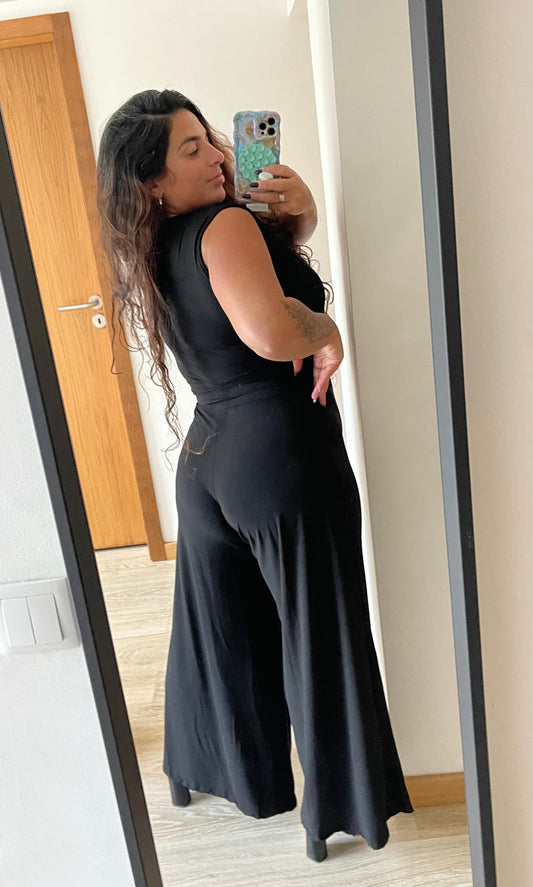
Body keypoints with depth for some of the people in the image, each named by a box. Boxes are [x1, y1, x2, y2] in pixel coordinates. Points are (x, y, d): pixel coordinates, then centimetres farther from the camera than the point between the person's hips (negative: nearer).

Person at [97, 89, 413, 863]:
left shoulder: (156, 252, 10)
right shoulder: (224, 225, -15)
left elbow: (267, 257, 21)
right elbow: (270, 331, -34)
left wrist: (297, 214, 2)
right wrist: (327, 329, -14)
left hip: (209, 457, 8)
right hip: (284, 458, -8)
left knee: (220, 622, 24)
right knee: (318, 634, 9)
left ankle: (201, 766, 47)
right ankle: (340, 809, 28)